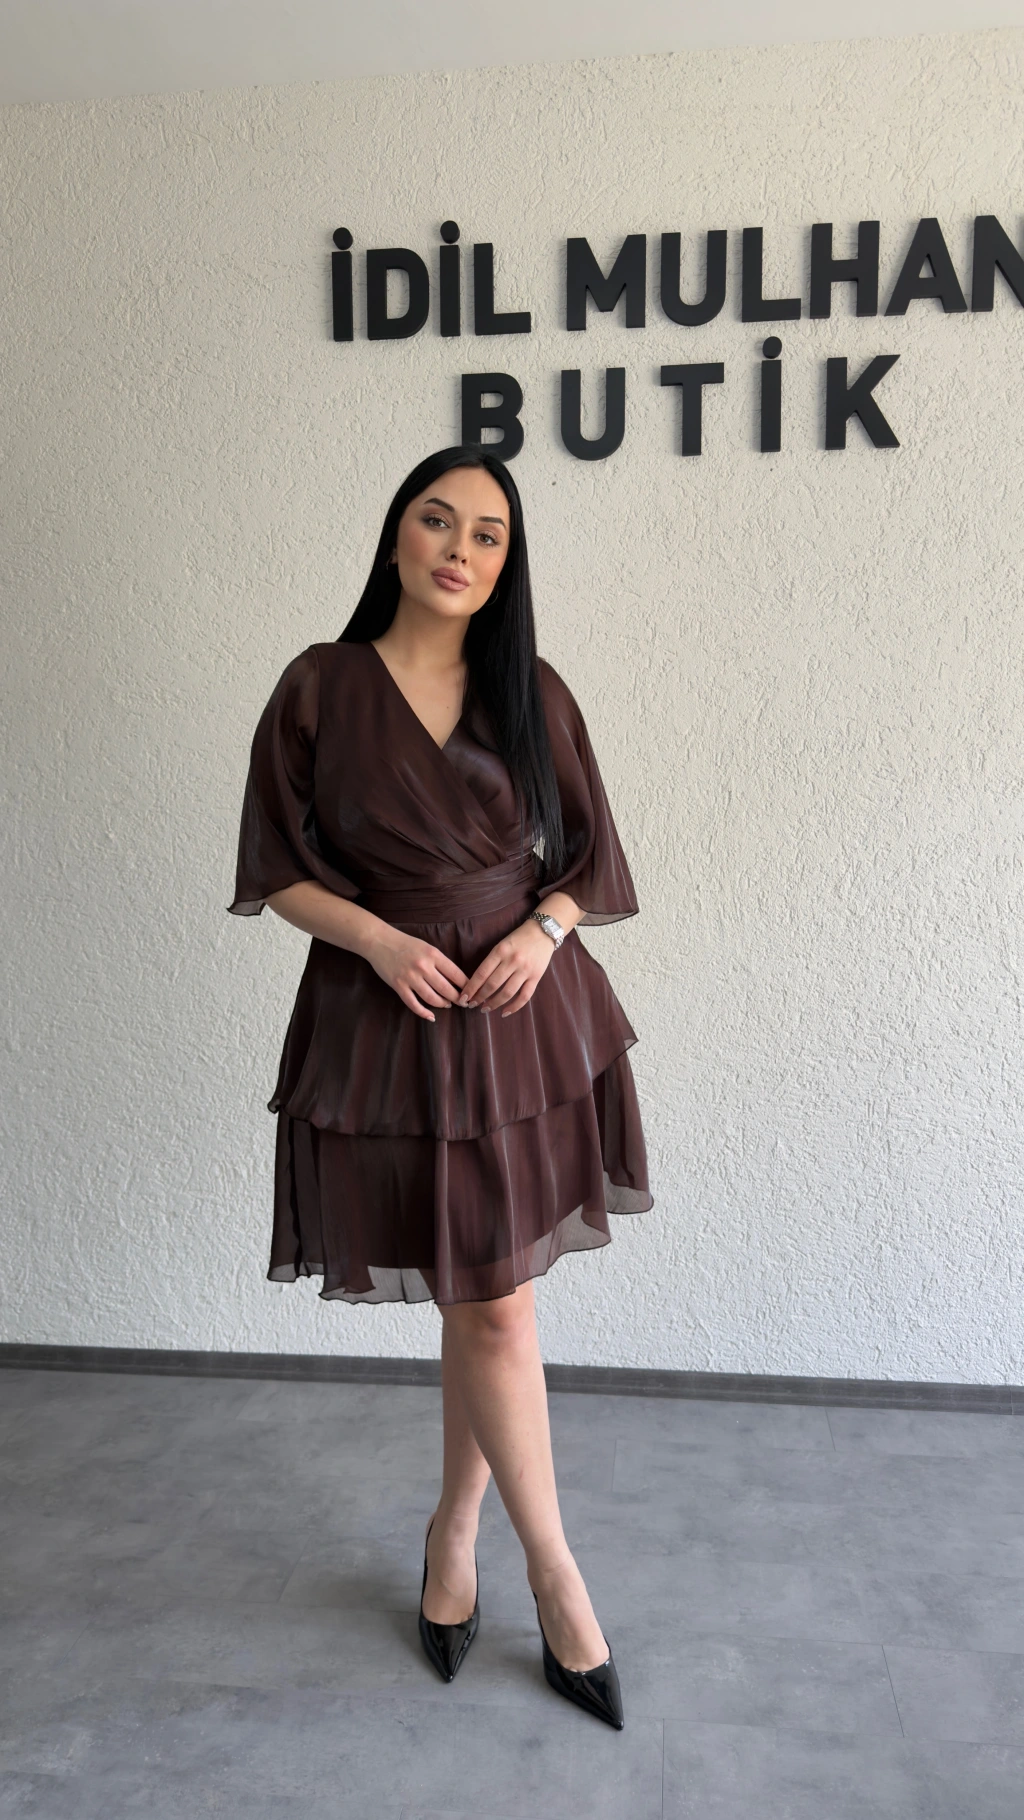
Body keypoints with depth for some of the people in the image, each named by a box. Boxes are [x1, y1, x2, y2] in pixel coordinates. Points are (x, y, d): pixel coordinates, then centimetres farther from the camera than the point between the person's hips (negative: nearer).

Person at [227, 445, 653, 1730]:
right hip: (388, 1023, -2)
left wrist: (544, 929, -12)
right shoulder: (320, 689, -4)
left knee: (483, 1306, 10)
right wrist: (379, 938, -15)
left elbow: (588, 853, 8)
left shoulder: (532, 692, 2)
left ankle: (453, 1538, 35)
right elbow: (277, 868, 0)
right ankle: (554, 1571, 24)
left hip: (526, 1015, 2)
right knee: (494, 1311, 3)